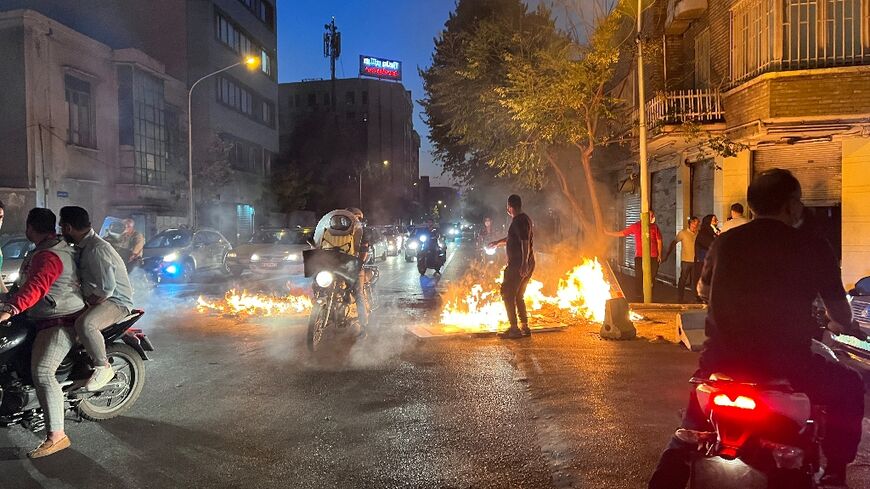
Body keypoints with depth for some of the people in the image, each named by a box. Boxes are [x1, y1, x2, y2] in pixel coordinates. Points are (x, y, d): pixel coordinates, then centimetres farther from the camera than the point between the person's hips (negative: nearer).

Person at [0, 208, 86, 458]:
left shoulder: (48, 256, -20)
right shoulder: (60, 247, 14)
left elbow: (35, 286, -38)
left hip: (61, 322, -12)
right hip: (50, 318, 12)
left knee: (42, 372, -24)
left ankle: (56, 435, -27)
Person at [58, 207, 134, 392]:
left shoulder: (97, 249, -21)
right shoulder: (84, 246, 12)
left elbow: (107, 288, -27)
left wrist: (89, 301, -15)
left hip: (116, 301, -11)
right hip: (99, 298, 11)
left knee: (84, 324, -35)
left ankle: (103, 367, -18)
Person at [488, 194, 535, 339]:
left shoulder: (519, 221, -14)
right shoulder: (525, 219, 19)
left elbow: (525, 242, -24)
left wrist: (524, 263, -29)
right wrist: (498, 242, 45)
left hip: (518, 264, -10)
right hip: (528, 264, 10)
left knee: (508, 294, -4)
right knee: (518, 296, 15)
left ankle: (514, 329, -3)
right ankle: (525, 327, 17)